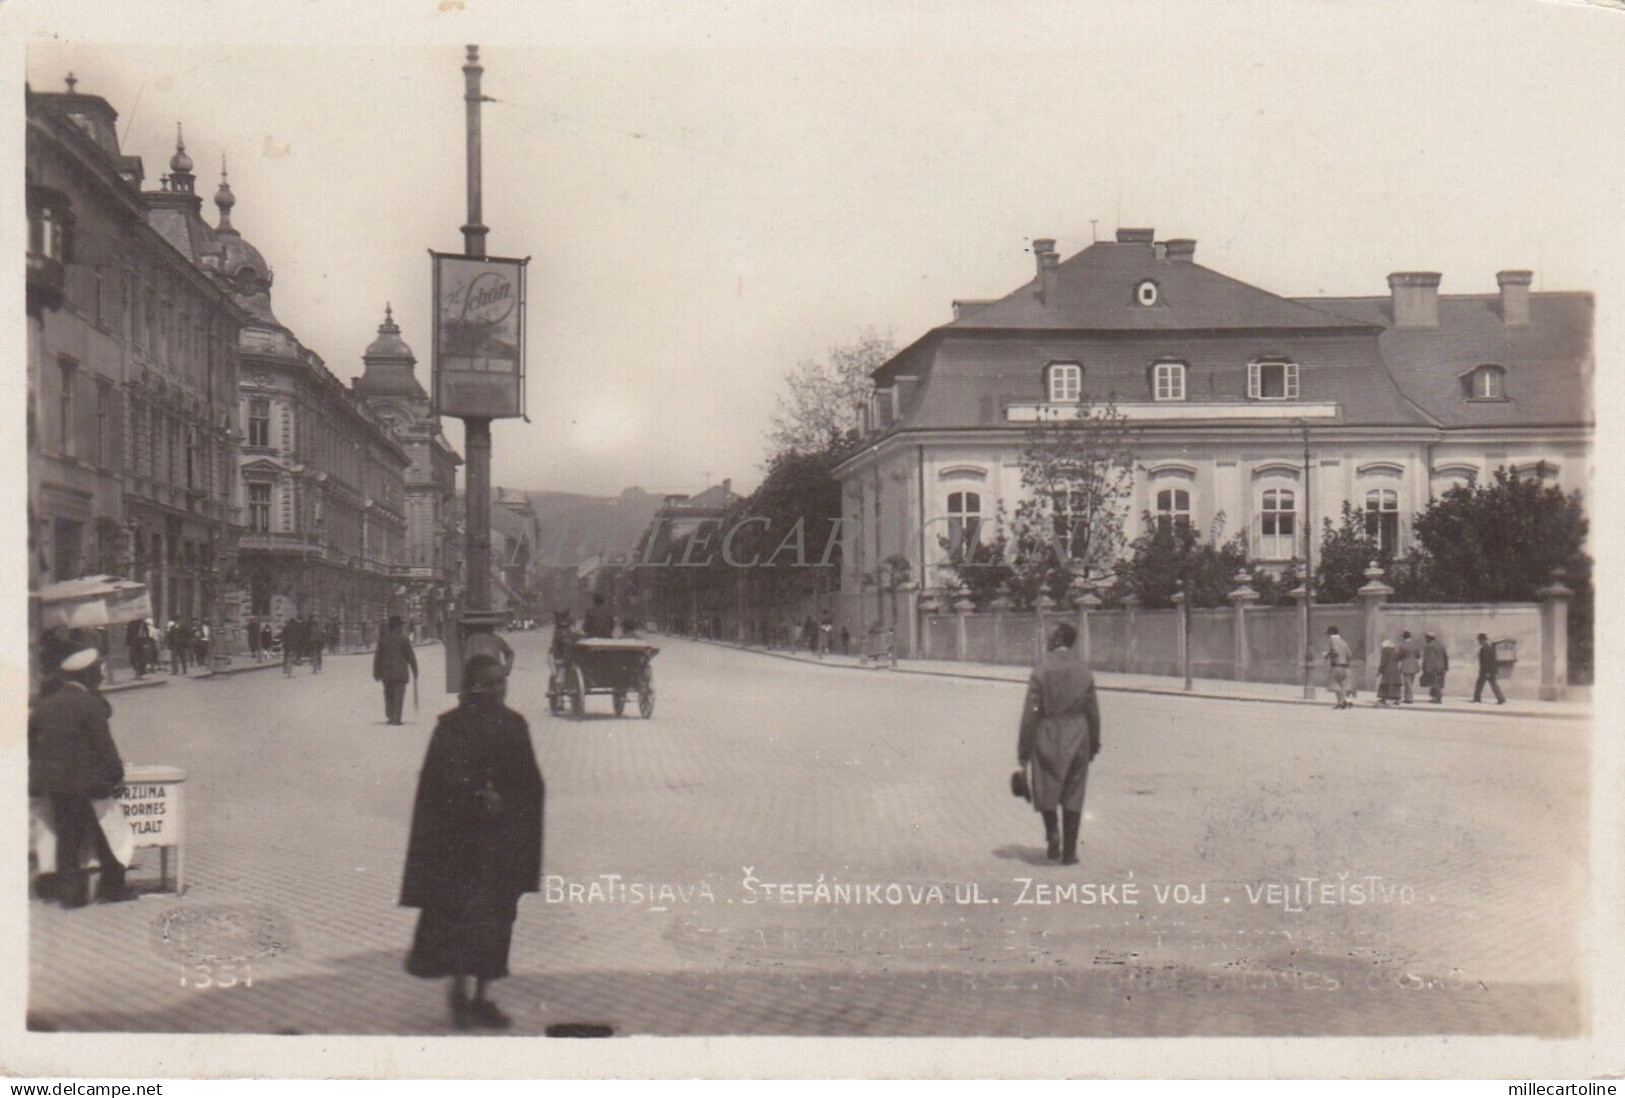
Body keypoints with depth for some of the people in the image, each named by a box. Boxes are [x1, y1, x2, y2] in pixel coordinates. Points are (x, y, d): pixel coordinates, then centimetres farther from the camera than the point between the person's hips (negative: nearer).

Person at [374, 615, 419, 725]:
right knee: (398, 695, 0)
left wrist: (376, 672, 12)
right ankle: (396, 718, -6)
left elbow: (378, 656, 6)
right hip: (400, 671, -3)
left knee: (388, 694, 13)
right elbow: (410, 655, -4)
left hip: (386, 671, 3)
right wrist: (414, 670, 5)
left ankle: (390, 717, 11)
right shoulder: (402, 637, -6)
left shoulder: (382, 637, 2)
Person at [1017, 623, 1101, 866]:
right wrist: (1094, 744, 17)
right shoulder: (1084, 672, 2)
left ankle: (1052, 832, -10)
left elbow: (1031, 713, -10)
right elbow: (1093, 712, 6)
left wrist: (1024, 748, -4)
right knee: (1072, 797, 8)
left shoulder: (1041, 671, -9)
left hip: (1047, 739, -3)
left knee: (1046, 791, 12)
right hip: (1077, 741, 3)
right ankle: (1069, 851, 9)